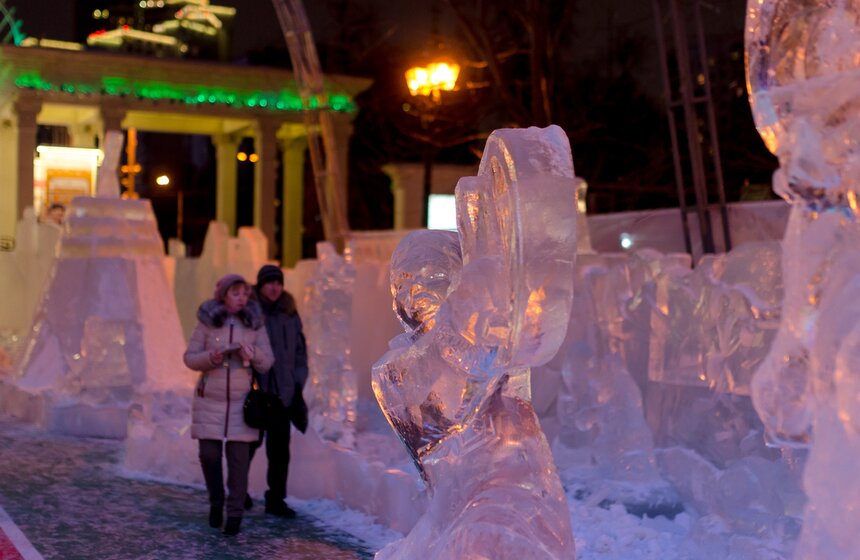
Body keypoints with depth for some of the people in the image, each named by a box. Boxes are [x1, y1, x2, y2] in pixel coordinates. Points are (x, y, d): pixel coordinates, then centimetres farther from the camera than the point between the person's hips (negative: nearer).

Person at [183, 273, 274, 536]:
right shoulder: (206, 322, -2)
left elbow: (267, 363, -2)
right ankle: (216, 502, 25)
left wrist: (251, 352, -22)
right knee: (209, 455, 1)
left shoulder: (254, 323, -1)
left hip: (242, 400, 0)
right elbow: (190, 358, 0)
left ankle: (235, 513, 4)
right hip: (210, 399, 0)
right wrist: (212, 357, -20)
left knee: (239, 457, -4)